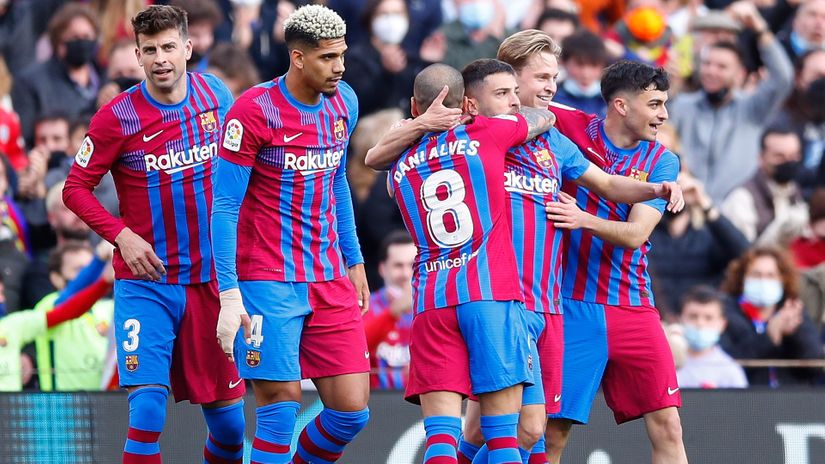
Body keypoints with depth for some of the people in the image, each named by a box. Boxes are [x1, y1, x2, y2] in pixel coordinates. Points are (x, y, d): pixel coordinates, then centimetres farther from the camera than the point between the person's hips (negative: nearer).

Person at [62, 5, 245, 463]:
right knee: (147, 409, -17)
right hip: (145, 283, -4)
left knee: (228, 417, 7)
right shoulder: (117, 117, -10)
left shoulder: (217, 95, 2)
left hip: (211, 277, 4)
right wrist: (122, 235, -16)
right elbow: (75, 188, -3)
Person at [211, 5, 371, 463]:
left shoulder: (344, 102, 6)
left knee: (351, 410, 0)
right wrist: (229, 296, -17)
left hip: (330, 282, 6)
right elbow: (224, 207, -12)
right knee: (280, 405, -10)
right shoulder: (254, 111, -13)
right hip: (268, 284, -6)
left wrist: (354, 261, 21)